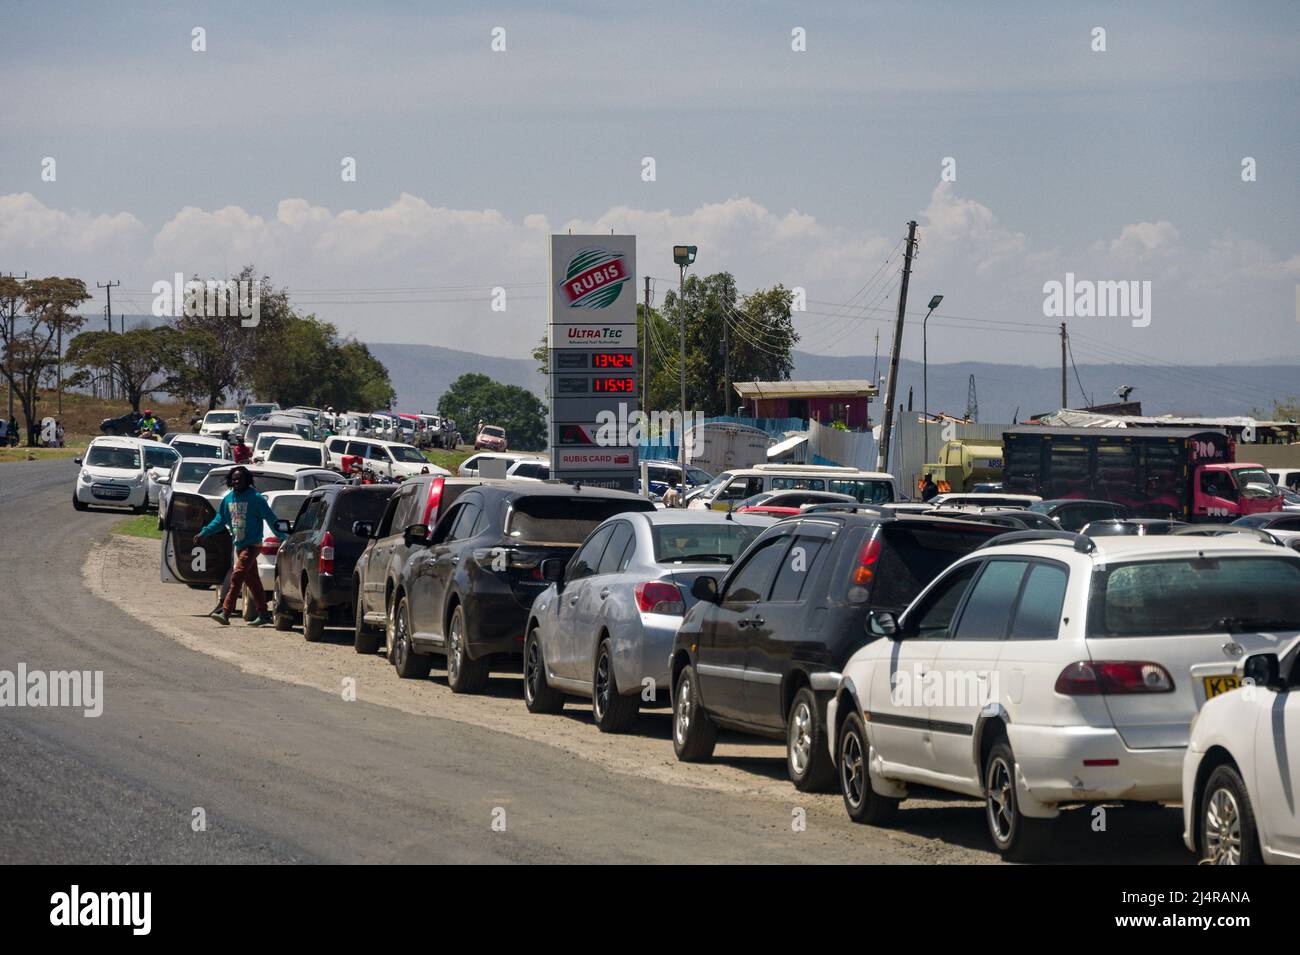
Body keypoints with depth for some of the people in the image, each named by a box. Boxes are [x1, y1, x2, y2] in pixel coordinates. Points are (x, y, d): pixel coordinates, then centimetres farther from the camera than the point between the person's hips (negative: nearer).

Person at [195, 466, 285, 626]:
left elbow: (270, 518, -8)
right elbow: (220, 520, 18)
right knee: (252, 580, 12)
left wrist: (282, 538, -10)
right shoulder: (228, 499, 9)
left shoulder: (255, 498, -10)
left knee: (237, 577, -16)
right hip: (239, 545, 8)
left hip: (251, 545, -7)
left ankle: (225, 613, -19)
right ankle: (263, 615, 18)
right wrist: (203, 533, 10)